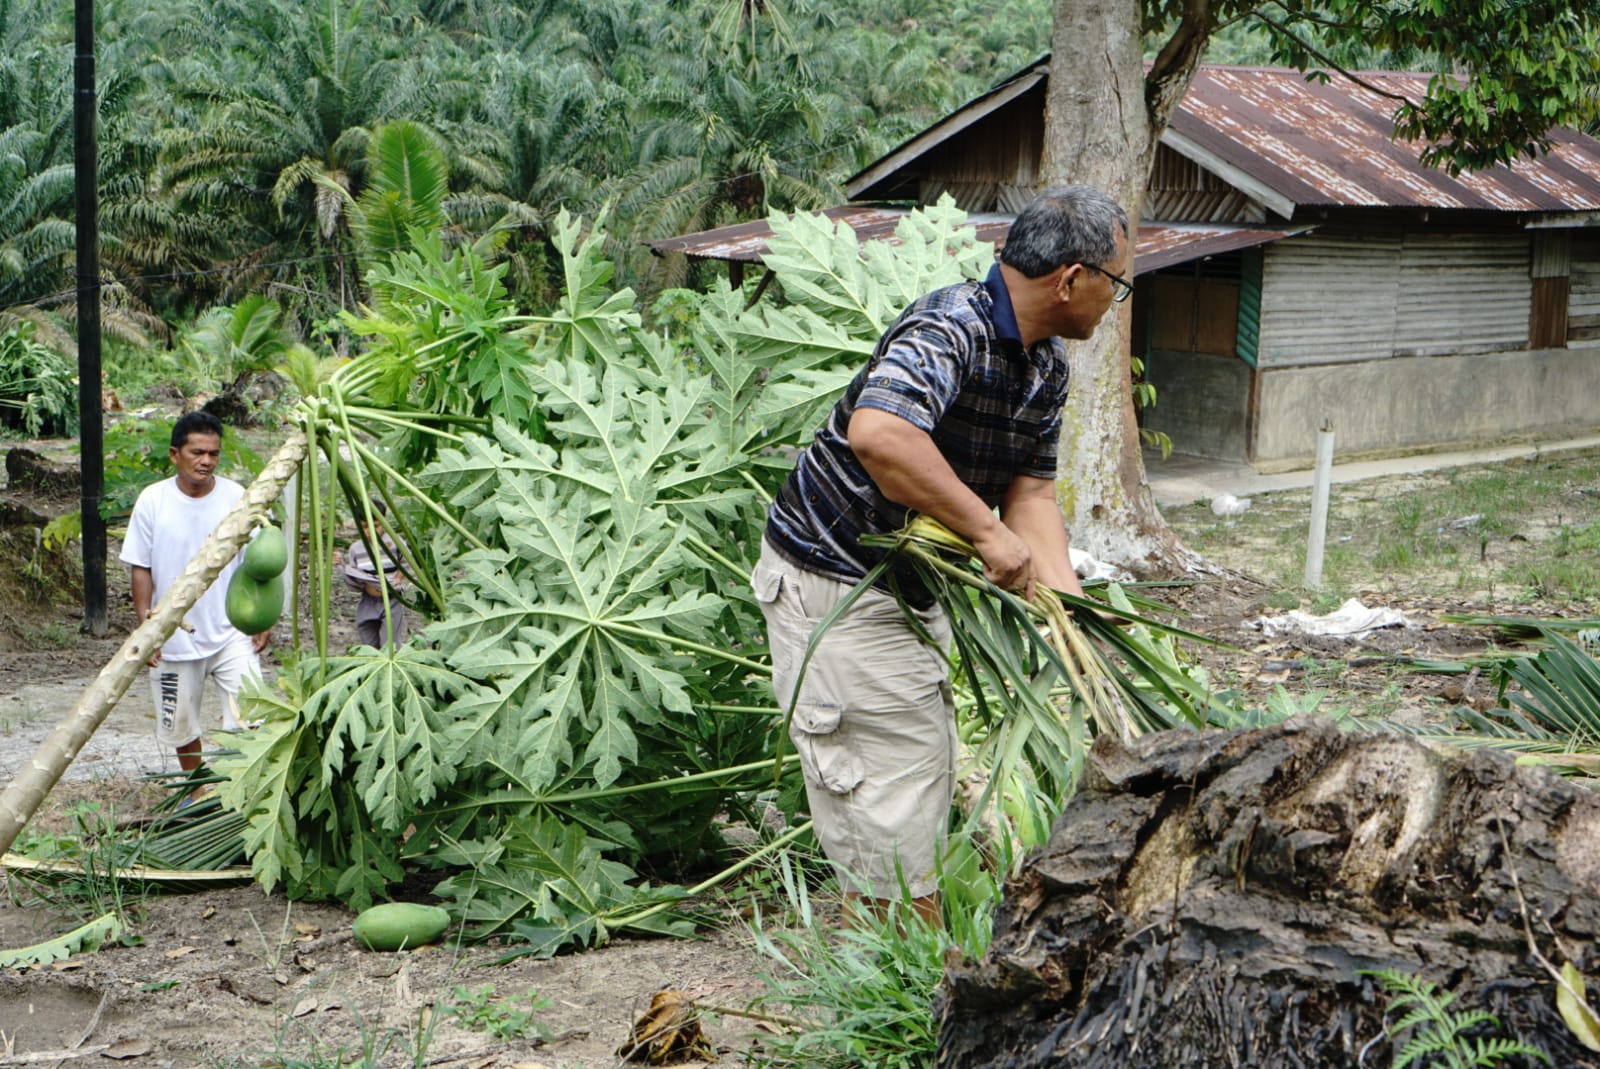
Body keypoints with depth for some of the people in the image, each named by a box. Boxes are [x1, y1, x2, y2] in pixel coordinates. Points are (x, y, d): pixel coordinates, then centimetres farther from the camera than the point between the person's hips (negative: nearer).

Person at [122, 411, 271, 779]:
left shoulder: (236, 498, -4)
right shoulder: (153, 501, -5)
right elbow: (141, 569, 0)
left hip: (232, 632, -1)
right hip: (174, 636, 1)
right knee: (181, 725, 13)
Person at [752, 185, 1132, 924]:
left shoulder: (1047, 365, 4)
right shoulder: (950, 330, -28)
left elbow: (1030, 489, 5)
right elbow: (877, 433, -45)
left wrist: (1065, 597, -11)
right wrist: (987, 531, -38)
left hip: (912, 584, 11)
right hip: (832, 579, -11)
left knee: (927, 773, 19)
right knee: (884, 789, -6)